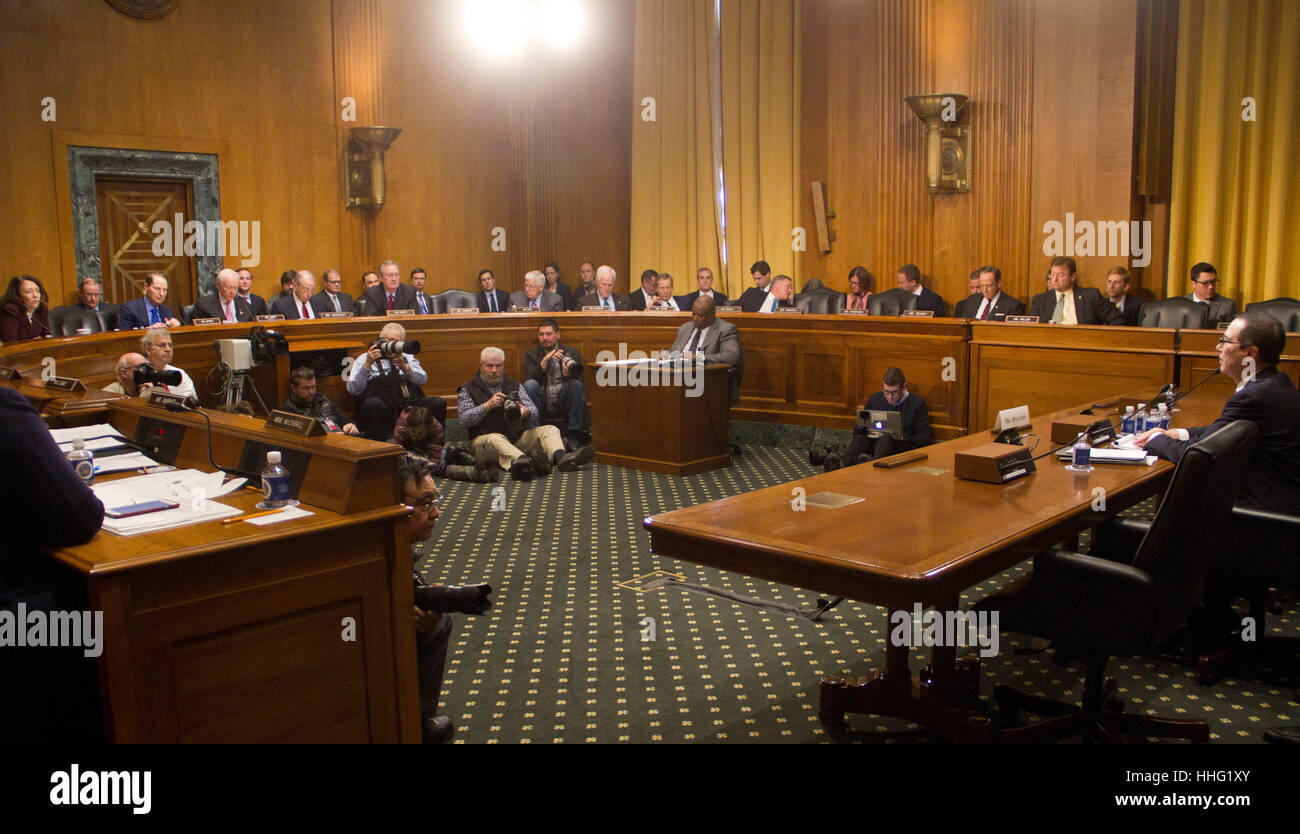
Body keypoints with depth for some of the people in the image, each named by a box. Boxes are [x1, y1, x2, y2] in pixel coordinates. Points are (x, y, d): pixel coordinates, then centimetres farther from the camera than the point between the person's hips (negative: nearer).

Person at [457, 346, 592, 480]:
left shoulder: (514, 386, 20)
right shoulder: (468, 390, 9)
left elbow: (534, 411, 8)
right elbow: (463, 420, -6)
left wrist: (526, 412, -17)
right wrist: (488, 406, -18)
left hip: (519, 438, 5)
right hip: (484, 440, -4)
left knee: (550, 429, -16)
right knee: (496, 439, -38)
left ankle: (561, 458, -50)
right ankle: (525, 462, -70)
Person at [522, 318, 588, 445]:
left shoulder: (572, 352, 15)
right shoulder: (531, 355, 15)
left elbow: (579, 379, 1)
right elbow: (529, 378, -3)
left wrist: (568, 374, -22)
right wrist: (545, 360, -14)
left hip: (563, 404, 0)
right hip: (542, 404, 0)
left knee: (576, 384, -27)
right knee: (530, 384, -26)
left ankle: (574, 433, -23)